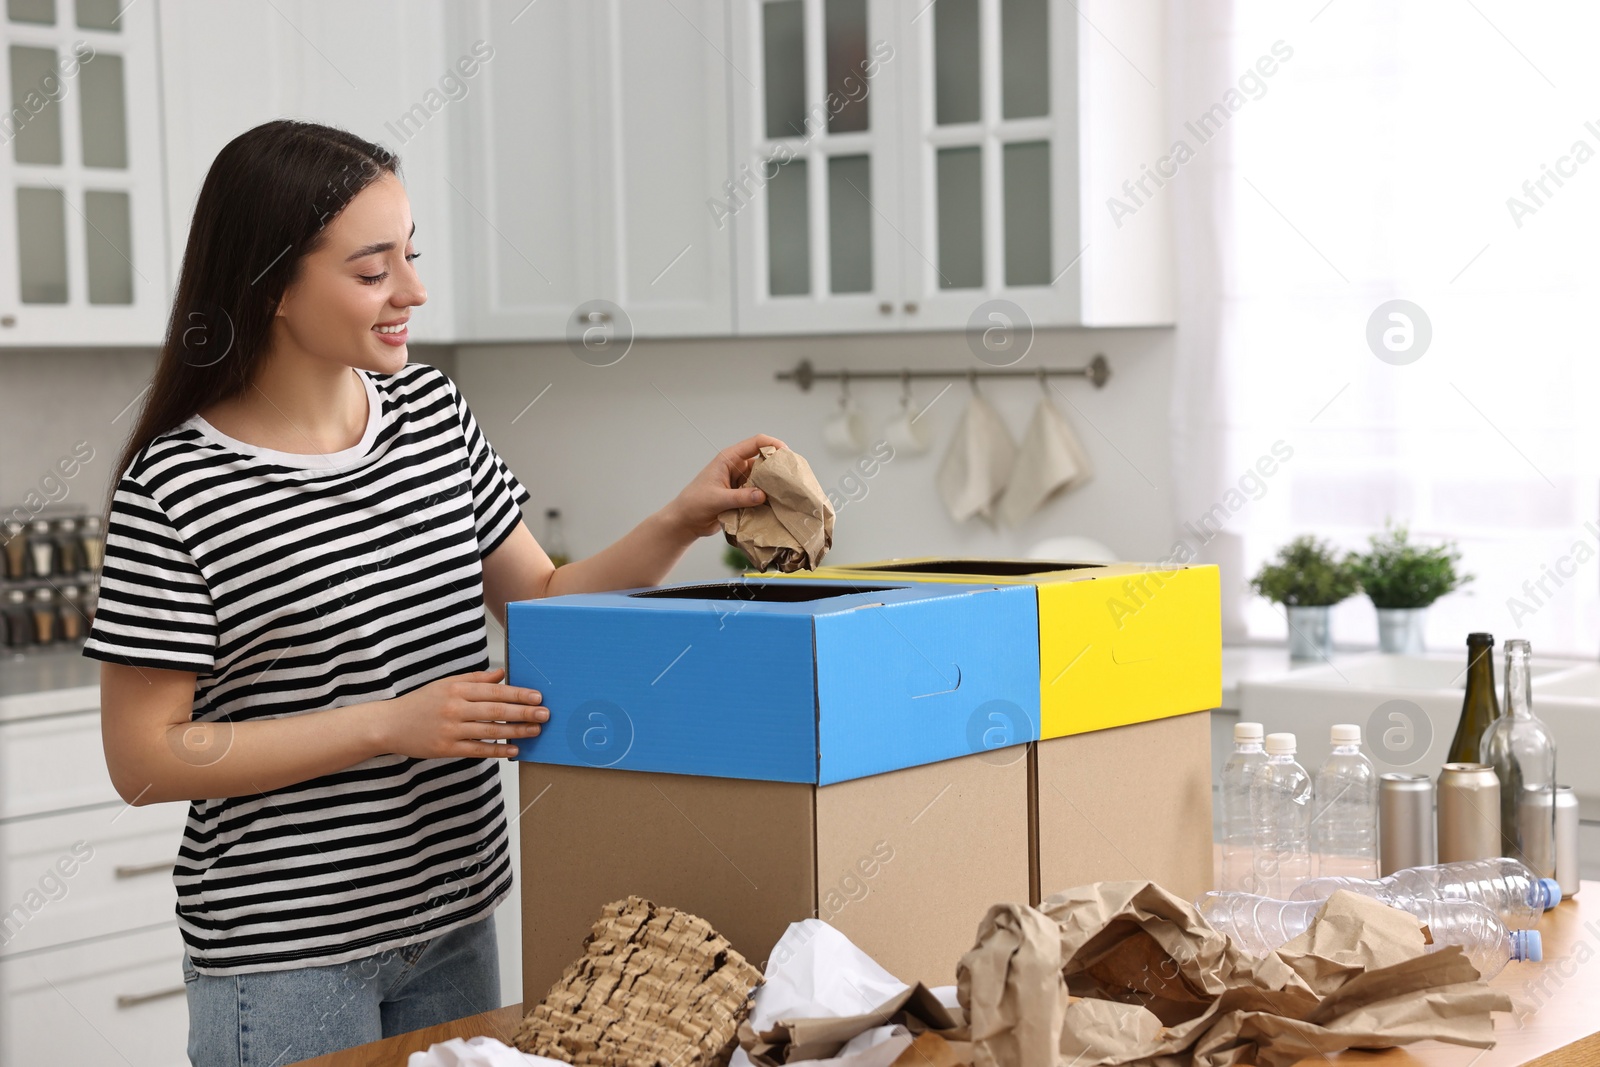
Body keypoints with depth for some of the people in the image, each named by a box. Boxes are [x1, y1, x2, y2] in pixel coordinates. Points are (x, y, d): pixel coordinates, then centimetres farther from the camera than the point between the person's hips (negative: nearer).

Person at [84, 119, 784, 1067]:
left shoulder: (433, 411, 3)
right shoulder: (175, 489, -16)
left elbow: (545, 602, 11)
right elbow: (145, 760, -14)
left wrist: (681, 523, -5)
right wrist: (392, 723, -19)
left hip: (455, 917, 6)